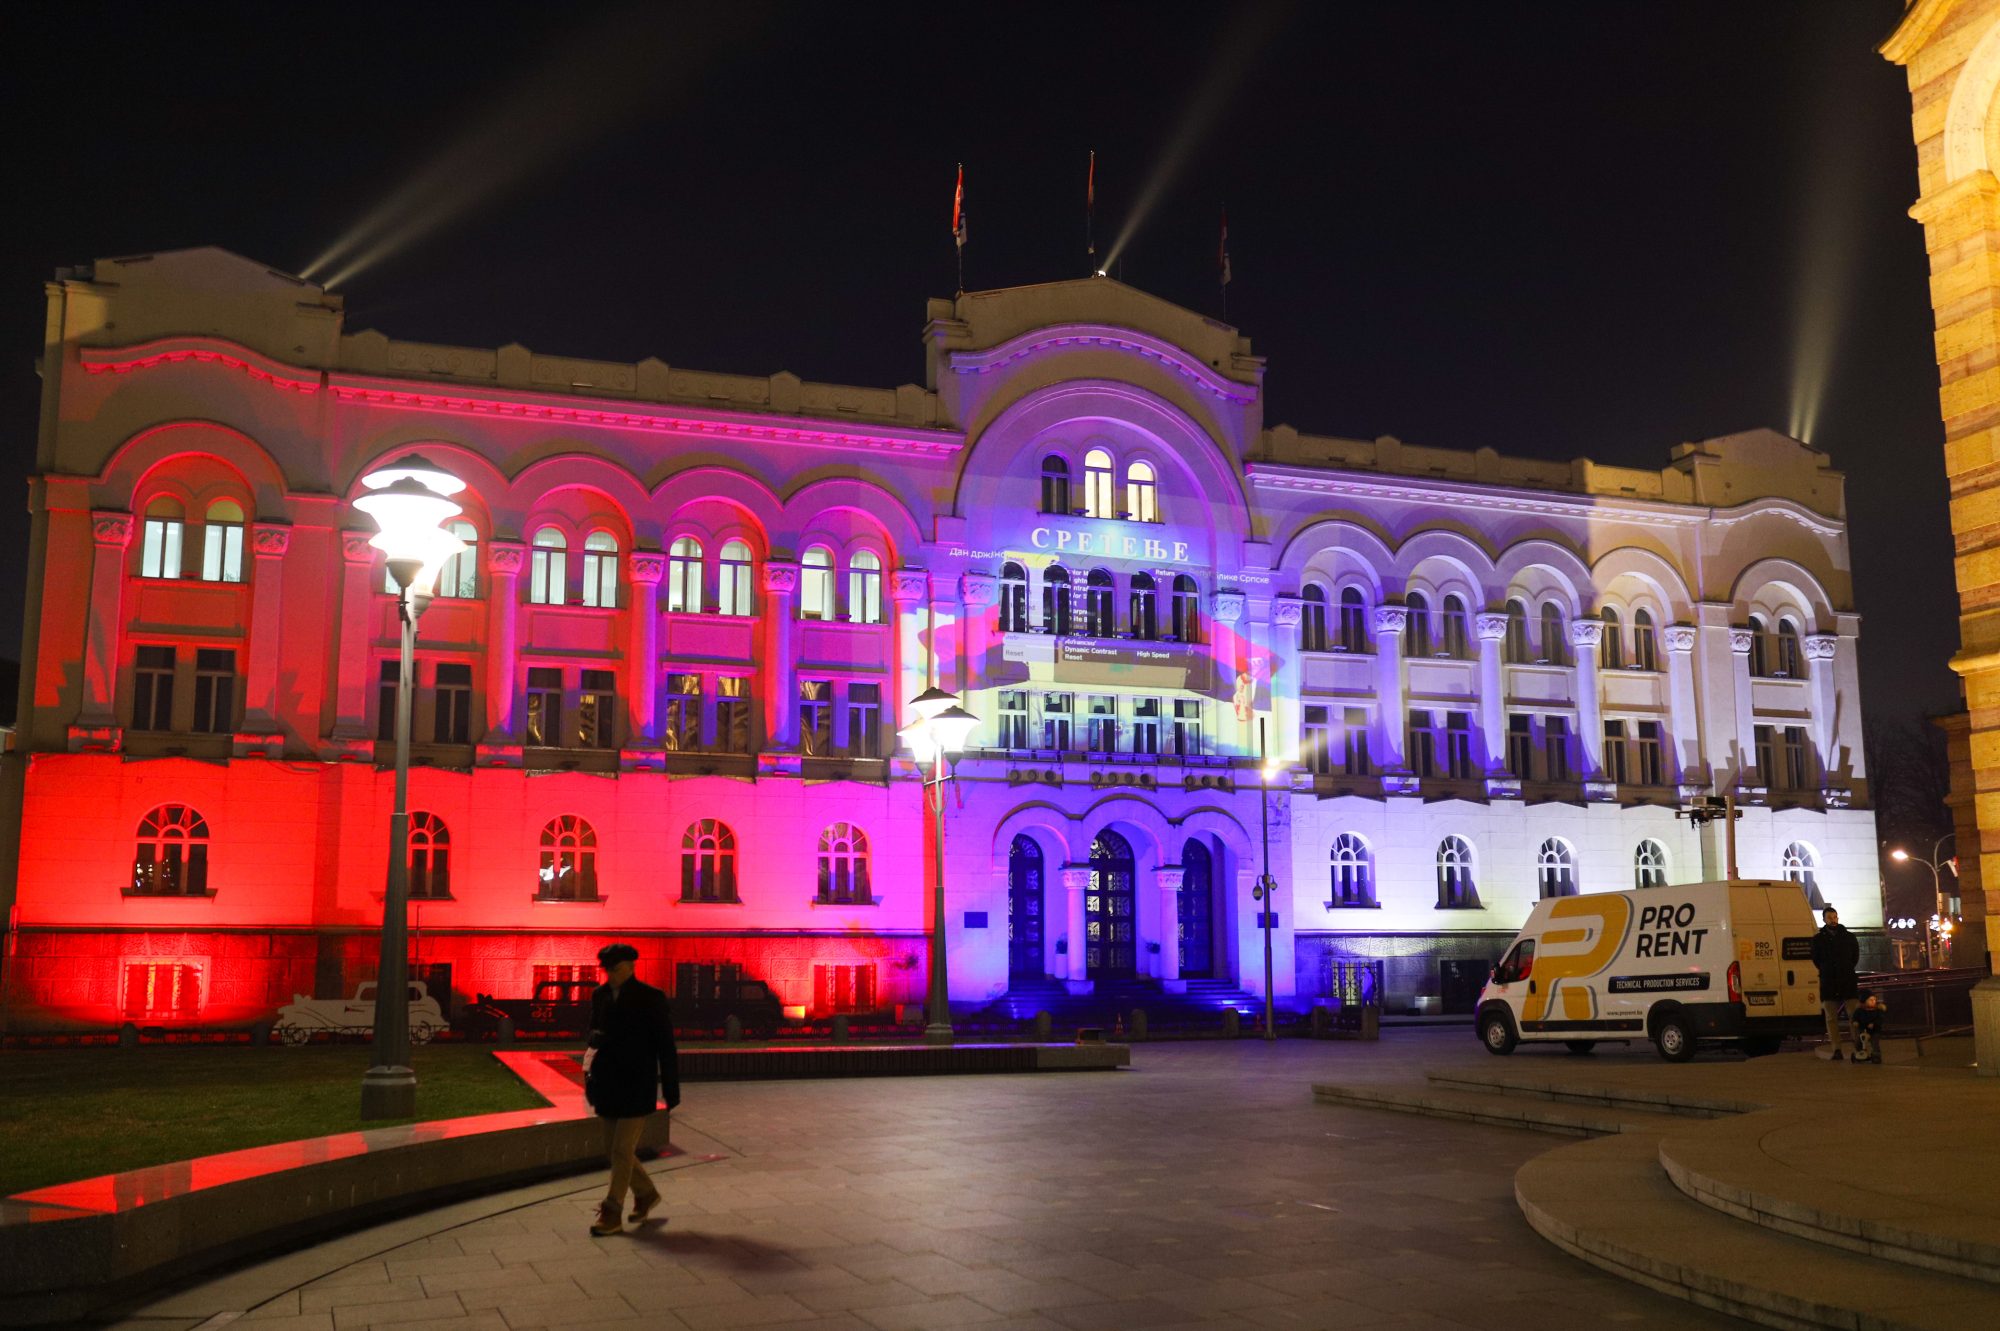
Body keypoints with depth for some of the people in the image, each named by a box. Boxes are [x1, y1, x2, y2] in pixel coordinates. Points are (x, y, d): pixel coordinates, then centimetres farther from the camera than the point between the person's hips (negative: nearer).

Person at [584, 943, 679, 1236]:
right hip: (609, 1085, 6)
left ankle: (612, 1215, 0)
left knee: (622, 1151, -6)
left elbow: (666, 1046, -6)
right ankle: (646, 1193, 32)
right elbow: (595, 1032, 17)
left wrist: (671, 1090, -6)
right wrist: (596, 1039, -10)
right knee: (613, 1149, 12)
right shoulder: (600, 996, 6)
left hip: (637, 1087, -6)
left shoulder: (650, 999, -9)